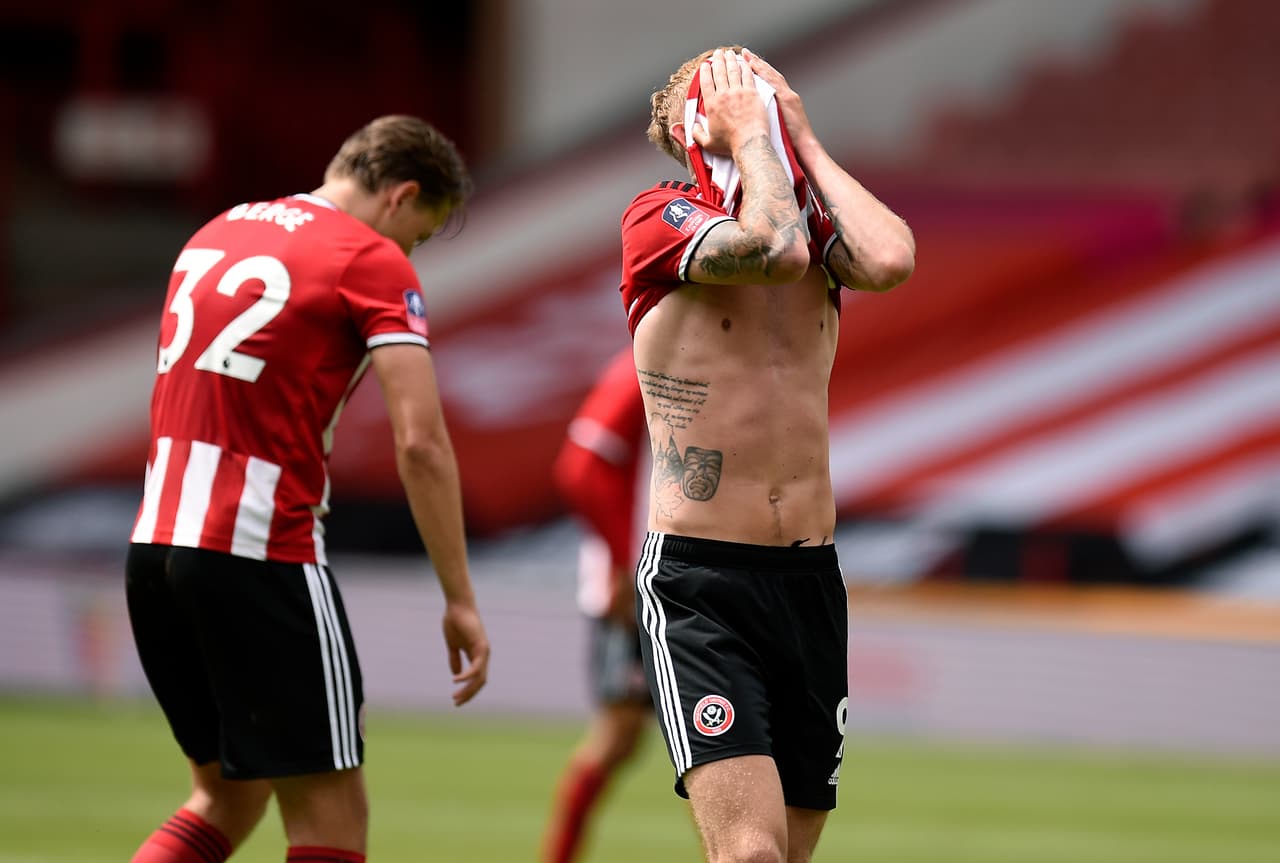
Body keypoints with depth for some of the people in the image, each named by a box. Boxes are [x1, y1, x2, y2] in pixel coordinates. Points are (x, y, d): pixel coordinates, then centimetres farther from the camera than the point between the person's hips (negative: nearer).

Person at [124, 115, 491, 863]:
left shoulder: (215, 235, 19)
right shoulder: (374, 262, -4)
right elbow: (422, 443, -12)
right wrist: (460, 601, -9)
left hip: (153, 545, 7)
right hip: (262, 555, -7)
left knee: (227, 801, 20)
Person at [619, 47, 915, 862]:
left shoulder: (816, 218, 12)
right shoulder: (659, 217, -3)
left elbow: (892, 261, -12)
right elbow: (772, 250, -23)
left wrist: (802, 137, 0)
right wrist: (749, 134, -7)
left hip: (811, 580, 6)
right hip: (700, 583, -6)